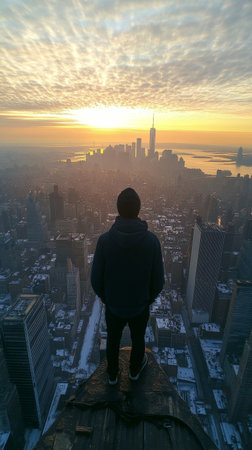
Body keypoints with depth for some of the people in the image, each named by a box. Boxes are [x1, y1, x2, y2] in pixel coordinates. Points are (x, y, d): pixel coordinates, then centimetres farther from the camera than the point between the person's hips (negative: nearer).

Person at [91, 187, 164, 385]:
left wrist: (105, 298, 7)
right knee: (138, 340, 29)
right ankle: (135, 370, 56)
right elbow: (158, 280, -13)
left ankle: (112, 375, 53)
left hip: (113, 307, 0)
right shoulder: (151, 240, -22)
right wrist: (149, 298, 6)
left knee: (112, 342, 27)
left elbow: (96, 279, -13)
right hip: (140, 307, 0)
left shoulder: (105, 240, -22)